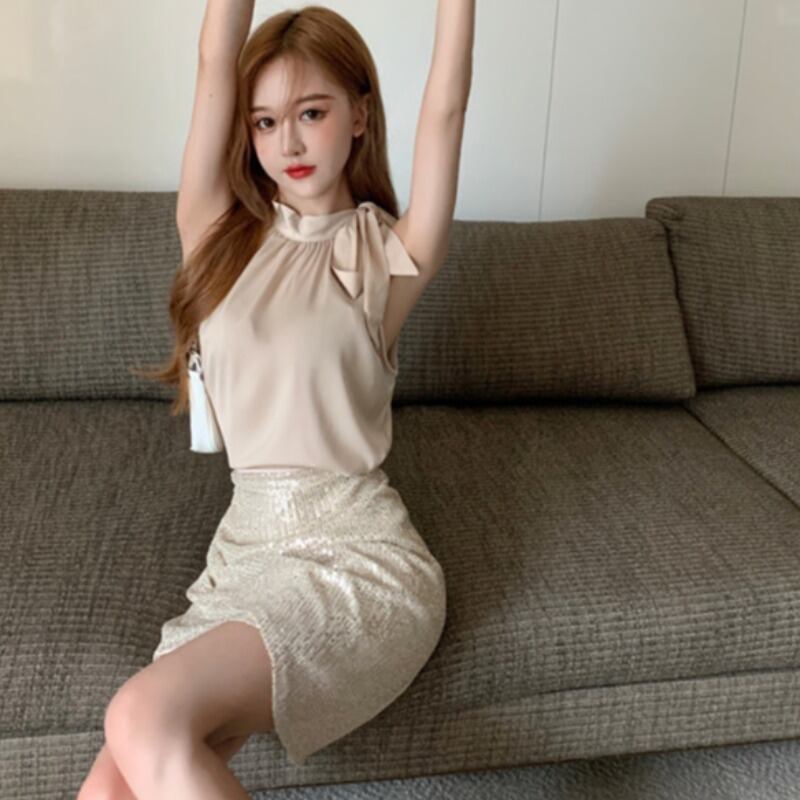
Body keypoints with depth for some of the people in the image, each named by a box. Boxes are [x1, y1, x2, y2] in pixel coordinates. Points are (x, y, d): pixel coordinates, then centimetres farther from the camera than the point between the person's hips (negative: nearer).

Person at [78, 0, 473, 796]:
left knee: (146, 721, -26)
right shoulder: (218, 232, 10)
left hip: (356, 553, -4)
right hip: (244, 548, 4)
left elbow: (444, 105, -8)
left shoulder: (388, 254, 2)